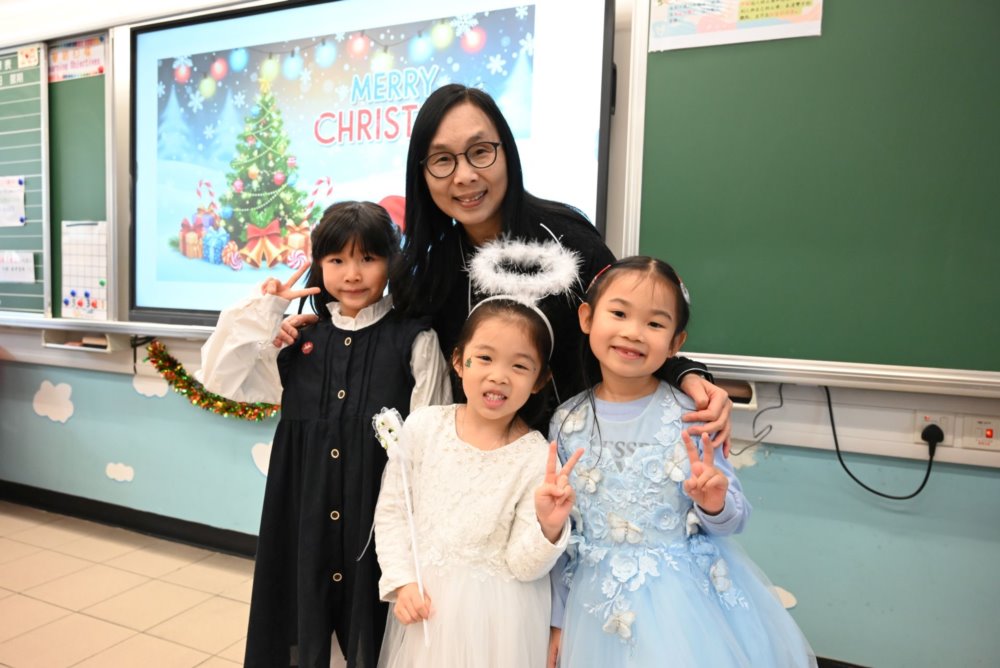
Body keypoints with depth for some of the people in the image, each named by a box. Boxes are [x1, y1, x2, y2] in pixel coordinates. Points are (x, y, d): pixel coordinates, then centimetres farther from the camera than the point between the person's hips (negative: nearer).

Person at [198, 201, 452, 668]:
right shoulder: (298, 336, 4)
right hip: (303, 514, 4)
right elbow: (220, 377, 2)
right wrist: (263, 310, -7)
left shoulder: (415, 341, -7)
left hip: (378, 516, -3)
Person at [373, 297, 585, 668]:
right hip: (424, 601, 2)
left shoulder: (537, 457, -16)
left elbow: (523, 566, -12)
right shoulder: (423, 426, -10)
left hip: (495, 613, -2)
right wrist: (402, 581, -6)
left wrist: (548, 528, -29)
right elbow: (390, 511, 0)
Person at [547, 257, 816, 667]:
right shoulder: (567, 423, -7)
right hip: (601, 602, 1)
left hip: (690, 597, -1)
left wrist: (715, 505, -25)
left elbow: (734, 519, -3)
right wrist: (557, 619, 6)